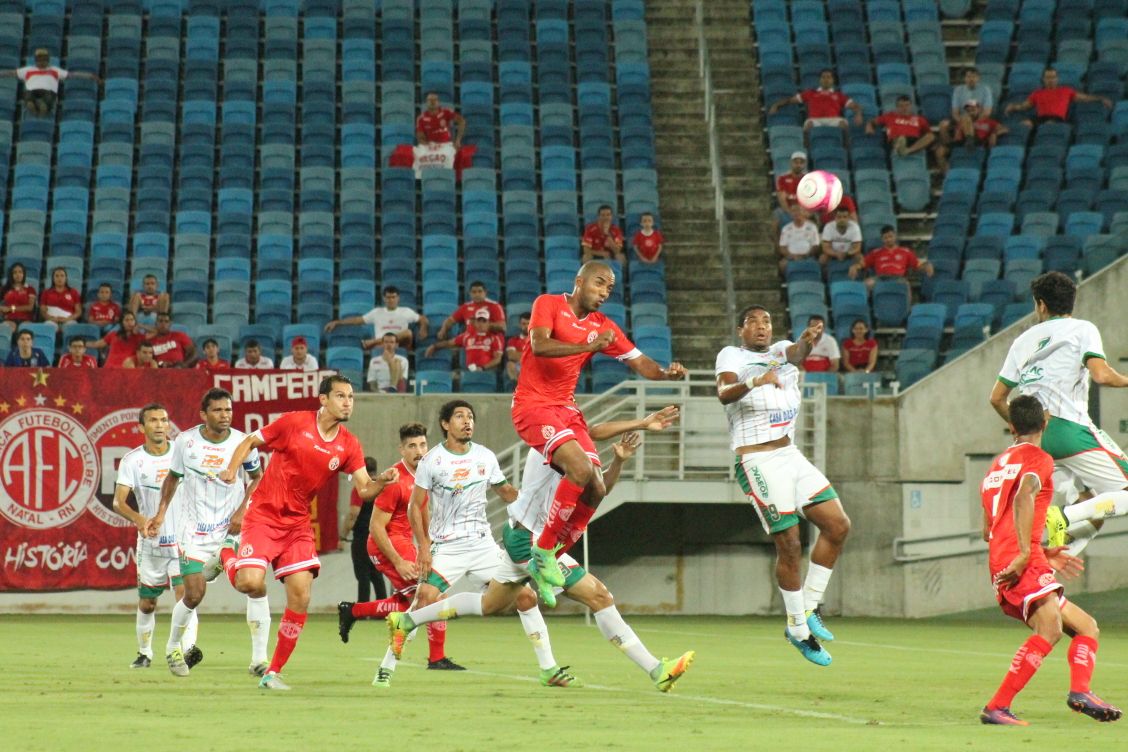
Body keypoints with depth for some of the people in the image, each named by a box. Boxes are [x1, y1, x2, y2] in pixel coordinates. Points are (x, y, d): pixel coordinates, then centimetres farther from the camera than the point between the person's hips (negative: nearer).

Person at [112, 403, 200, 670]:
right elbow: (119, 501, -13)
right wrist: (139, 519, -31)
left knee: (184, 591, -20)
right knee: (146, 603, 10)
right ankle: (144, 653, 31)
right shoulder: (132, 460, -4)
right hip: (150, 542, 1)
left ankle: (188, 648, -32)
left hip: (183, 537, -1)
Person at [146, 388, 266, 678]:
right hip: (194, 531, -1)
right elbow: (173, 476, 13)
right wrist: (161, 512, 6)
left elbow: (257, 478, 11)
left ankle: (259, 659, -9)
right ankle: (173, 648, 25)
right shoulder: (185, 441, -5)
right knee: (194, 594, -6)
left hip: (232, 527, 1)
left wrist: (242, 510, -3)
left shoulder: (243, 443, -5)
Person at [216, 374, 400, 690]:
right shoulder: (294, 423, -9)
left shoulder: (348, 446, 2)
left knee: (300, 597, -7)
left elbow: (364, 489, -3)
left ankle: (273, 673, 7)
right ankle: (227, 557, 17)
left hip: (298, 523, 4)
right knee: (252, 584, -21)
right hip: (263, 516, -4)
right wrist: (231, 470, -15)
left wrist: (382, 481, -25)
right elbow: (249, 442, 2)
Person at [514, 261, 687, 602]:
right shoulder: (548, 304, -5)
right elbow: (540, 345, -21)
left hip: (566, 408, 7)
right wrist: (588, 346, -30)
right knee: (581, 468, -27)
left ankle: (545, 562, 11)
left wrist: (667, 372, -12)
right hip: (533, 405, -7)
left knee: (595, 490, -2)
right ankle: (543, 549, -15)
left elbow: (640, 362, 9)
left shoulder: (603, 327, 12)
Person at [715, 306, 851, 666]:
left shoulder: (780, 352, 14)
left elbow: (797, 353, -10)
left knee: (838, 525, 0)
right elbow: (724, 393, -22)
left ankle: (808, 609, 11)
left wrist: (808, 339, -35)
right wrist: (754, 382, -42)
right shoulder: (731, 356, -1)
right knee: (789, 547, -9)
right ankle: (799, 630, 4)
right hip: (758, 462, -7)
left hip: (791, 456, 7)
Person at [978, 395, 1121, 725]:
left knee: (1086, 627, 12)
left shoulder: (998, 464, 28)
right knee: (1050, 629, -27)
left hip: (1000, 563, 9)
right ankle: (996, 708, -35)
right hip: (1022, 563, -9)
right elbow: (1023, 496, -20)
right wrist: (1025, 552, -26)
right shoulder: (1038, 459, 2)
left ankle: (1080, 692, -13)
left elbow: (988, 530, 31)